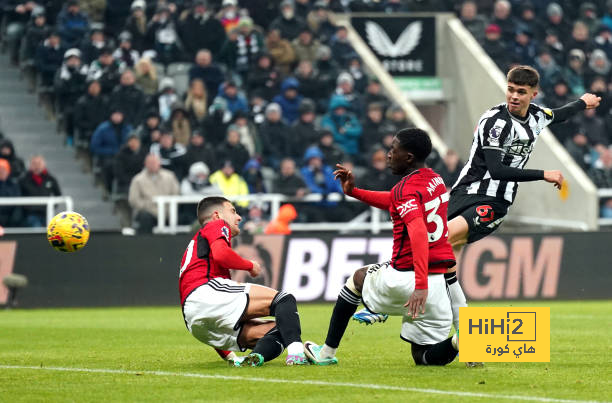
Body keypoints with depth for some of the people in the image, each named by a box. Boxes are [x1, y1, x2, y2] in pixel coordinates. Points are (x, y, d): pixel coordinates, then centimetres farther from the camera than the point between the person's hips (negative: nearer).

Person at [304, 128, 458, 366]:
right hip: (442, 282, 6)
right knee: (425, 358, 14)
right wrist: (354, 192, 32)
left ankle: (327, 352, 30)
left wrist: (420, 286, -38)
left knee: (358, 278, 26)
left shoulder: (407, 188, -12)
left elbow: (418, 232, -29)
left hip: (406, 280, -6)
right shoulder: (435, 180, 14)